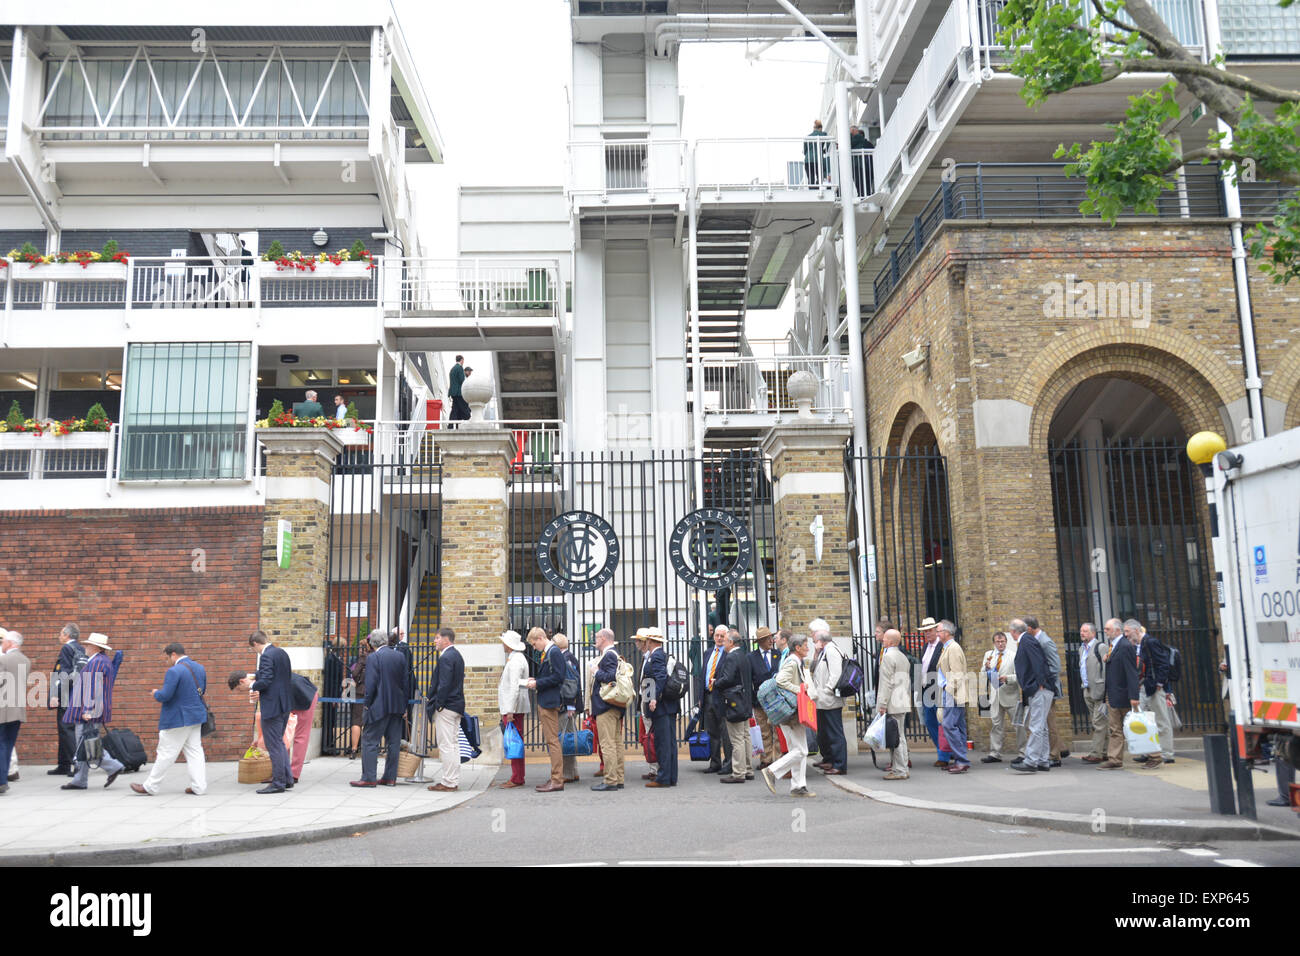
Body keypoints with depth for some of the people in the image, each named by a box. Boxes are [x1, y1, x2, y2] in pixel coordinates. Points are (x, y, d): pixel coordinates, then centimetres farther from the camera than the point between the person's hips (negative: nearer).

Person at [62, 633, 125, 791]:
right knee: (83, 744, 11)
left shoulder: (96, 662, -15)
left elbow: (93, 687, -21)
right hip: (92, 712, 11)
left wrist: (88, 710, -24)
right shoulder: (104, 661, 17)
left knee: (88, 743, -9)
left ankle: (113, 767, -6)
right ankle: (79, 780, 13)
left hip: (89, 712, -11)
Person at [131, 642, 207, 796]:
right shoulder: (199, 668, 8)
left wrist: (155, 693, 0)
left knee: (166, 754, 2)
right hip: (196, 716, 8)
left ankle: (150, 787, 14)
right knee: (194, 752, 9)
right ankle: (199, 787, 8)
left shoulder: (174, 671, -18)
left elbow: (164, 696, -20)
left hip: (177, 719, -8)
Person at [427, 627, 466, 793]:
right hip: (457, 706, 10)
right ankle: (454, 781, 18)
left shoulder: (446, 657, -15)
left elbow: (444, 684, -21)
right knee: (453, 744, 13)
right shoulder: (456, 655, 16)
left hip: (446, 707, -10)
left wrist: (438, 704, -16)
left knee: (446, 746, -6)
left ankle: (448, 783, -3)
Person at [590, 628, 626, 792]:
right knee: (617, 743, 12)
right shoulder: (615, 655, 18)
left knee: (607, 744, -8)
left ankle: (610, 781, -7)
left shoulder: (609, 655, -13)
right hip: (616, 707, 11)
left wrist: (597, 672, -11)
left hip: (606, 707, -11)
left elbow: (611, 677, -25)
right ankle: (618, 779, 17)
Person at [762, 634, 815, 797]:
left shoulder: (797, 663, 17)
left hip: (795, 713, 10)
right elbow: (781, 681, -29)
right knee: (799, 751, -10)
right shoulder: (791, 663, -14)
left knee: (801, 751, 10)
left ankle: (798, 787, 13)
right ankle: (772, 771, -5)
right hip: (791, 714, -10)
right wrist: (799, 690, -22)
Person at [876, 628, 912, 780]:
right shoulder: (903, 657, 17)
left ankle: (900, 770, -5)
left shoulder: (888, 656, -12)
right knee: (900, 736, 14)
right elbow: (908, 682, 22)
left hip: (893, 704, -9)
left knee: (896, 737, -7)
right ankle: (903, 767, 18)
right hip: (903, 703, 9)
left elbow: (887, 683, -16)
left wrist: (882, 704, -15)